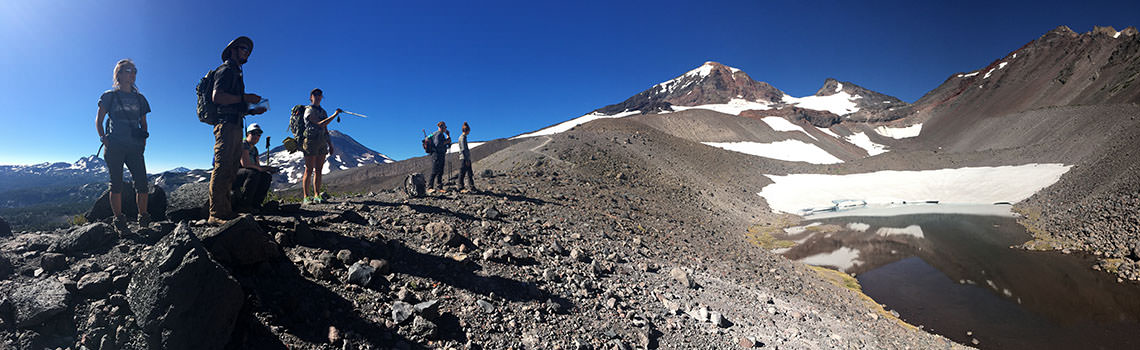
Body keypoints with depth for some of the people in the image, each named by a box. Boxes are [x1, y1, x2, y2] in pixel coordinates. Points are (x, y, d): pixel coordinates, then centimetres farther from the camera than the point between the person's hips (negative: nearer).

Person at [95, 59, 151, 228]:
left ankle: (143, 218, -2)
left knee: (142, 182, -7)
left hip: (135, 147, 2)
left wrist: (143, 141, 6)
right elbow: (98, 121, 8)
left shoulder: (139, 98, 17)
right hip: (115, 146, -2)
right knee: (116, 183, -1)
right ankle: (118, 219, 3)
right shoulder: (109, 96, 8)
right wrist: (103, 138, -5)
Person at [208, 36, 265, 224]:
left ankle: (225, 211, 10)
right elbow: (217, 96, -16)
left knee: (230, 171, 7)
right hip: (226, 124, -10)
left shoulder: (236, 73, 28)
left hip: (235, 126, 10)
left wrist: (253, 110, 13)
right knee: (222, 168, -14)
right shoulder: (226, 69, 0)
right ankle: (216, 214, -16)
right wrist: (245, 97, -12)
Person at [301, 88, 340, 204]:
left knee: (318, 170, 5)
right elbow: (320, 124, -17)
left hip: (322, 143, 7)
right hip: (311, 141, -7)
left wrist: (330, 145, 17)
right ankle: (306, 197, -4)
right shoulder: (309, 110, -3)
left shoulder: (323, 111, 19)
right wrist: (334, 115, -18)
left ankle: (317, 196, 6)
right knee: (309, 170, -6)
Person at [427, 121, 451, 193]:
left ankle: (438, 188, 7)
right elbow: (437, 144, -22)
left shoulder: (442, 135, 20)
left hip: (441, 155, 10)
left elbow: (448, 146, 25)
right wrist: (446, 141, -12)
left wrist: (448, 138, 13)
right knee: (434, 172, -13)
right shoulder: (438, 134, -9)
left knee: (440, 173, 6)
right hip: (436, 155, -10)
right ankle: (429, 188, -13)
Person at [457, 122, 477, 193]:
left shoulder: (464, 137, 18)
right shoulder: (462, 137, -10)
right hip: (464, 158, -10)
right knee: (462, 173, -4)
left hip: (467, 158, 10)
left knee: (470, 174, 10)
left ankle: (472, 187, 14)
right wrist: (466, 160, -19)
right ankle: (461, 188, -1)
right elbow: (463, 149, -16)